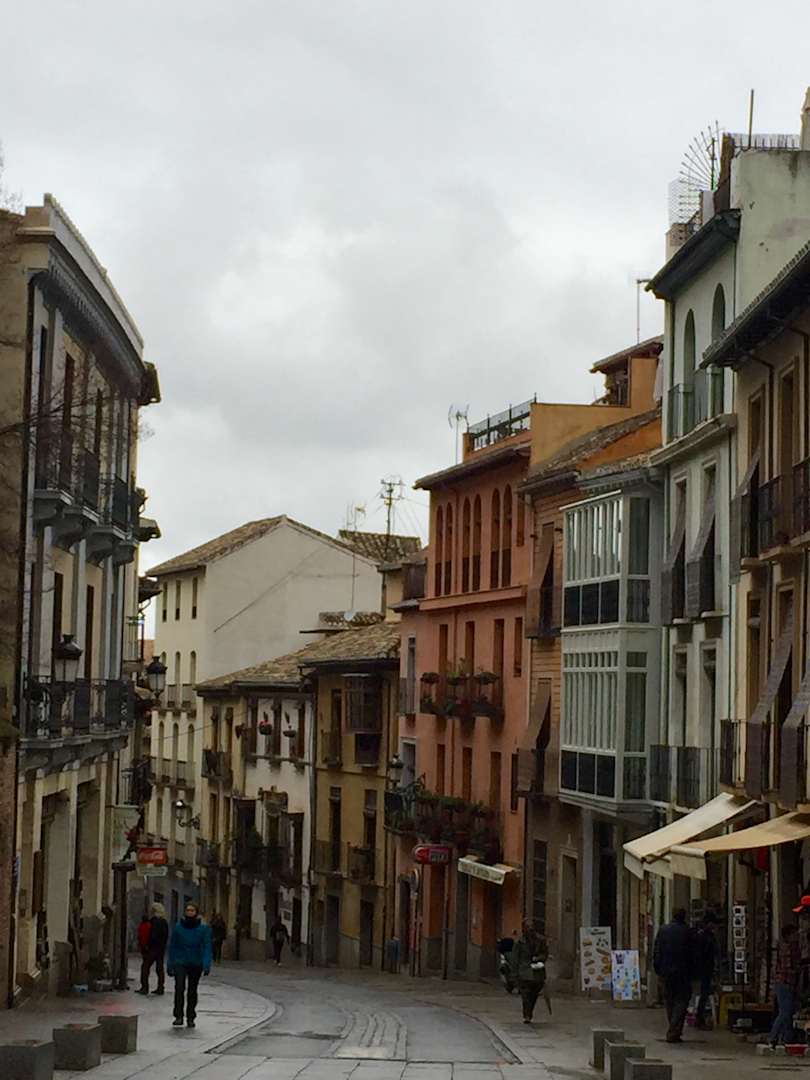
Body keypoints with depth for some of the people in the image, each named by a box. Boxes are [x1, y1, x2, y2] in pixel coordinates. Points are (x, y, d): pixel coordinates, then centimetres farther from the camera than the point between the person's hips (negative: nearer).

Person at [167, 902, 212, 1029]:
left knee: (192, 991, 10)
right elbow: (172, 947, 5)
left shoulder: (204, 928, -4)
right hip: (180, 962, 0)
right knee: (179, 987, -19)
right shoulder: (178, 927, 0)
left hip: (196, 964, 0)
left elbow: (207, 947, -8)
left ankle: (190, 1018, 23)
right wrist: (170, 965, 4)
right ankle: (178, 1017, -18)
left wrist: (206, 965, -19)